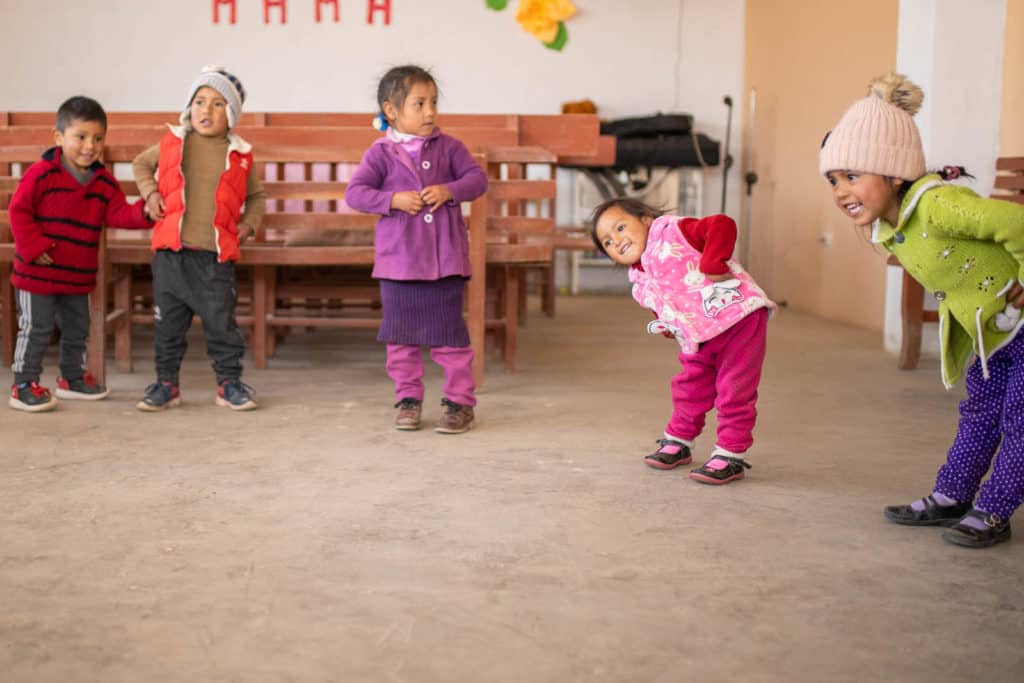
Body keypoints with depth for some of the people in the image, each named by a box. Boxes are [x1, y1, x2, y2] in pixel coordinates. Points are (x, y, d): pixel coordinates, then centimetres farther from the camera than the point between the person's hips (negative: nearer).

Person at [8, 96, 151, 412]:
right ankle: (23, 386, 9)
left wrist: (142, 212, -22)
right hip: (37, 271, -6)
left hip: (78, 274, 6)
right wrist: (34, 247, -18)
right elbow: (19, 211, -12)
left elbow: (118, 214, -3)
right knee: (36, 329, -1)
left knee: (77, 329, 18)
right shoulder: (42, 173, -13)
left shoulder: (104, 181, 3)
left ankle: (73, 378, 36)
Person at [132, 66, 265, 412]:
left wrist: (248, 224, 5)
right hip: (171, 250, 1)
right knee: (168, 321, 7)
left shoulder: (239, 155, 5)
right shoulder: (172, 142, 6)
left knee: (221, 321, 3)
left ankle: (229, 383, 16)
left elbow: (256, 194, 20)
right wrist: (150, 192, 6)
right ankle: (166, 383, 19)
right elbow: (141, 163, 22)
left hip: (216, 254, -1)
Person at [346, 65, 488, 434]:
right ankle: (408, 398, 21)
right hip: (398, 260, 0)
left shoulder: (448, 147, 4)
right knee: (400, 334, 8)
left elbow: (477, 177, 1)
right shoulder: (381, 154, -1)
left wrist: (449, 191, -16)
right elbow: (355, 192, -6)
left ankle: (460, 400, 12)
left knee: (449, 333, 3)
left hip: (445, 258, 0)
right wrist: (393, 200, -19)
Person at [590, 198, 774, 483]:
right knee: (689, 389, 17)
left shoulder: (672, 232, -12)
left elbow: (723, 225, -23)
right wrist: (668, 328, 6)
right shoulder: (641, 285, 11)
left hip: (739, 316, -8)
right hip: (699, 342, 8)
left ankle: (732, 455, 7)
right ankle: (678, 442, 37)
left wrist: (711, 266, -27)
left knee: (734, 392, -3)